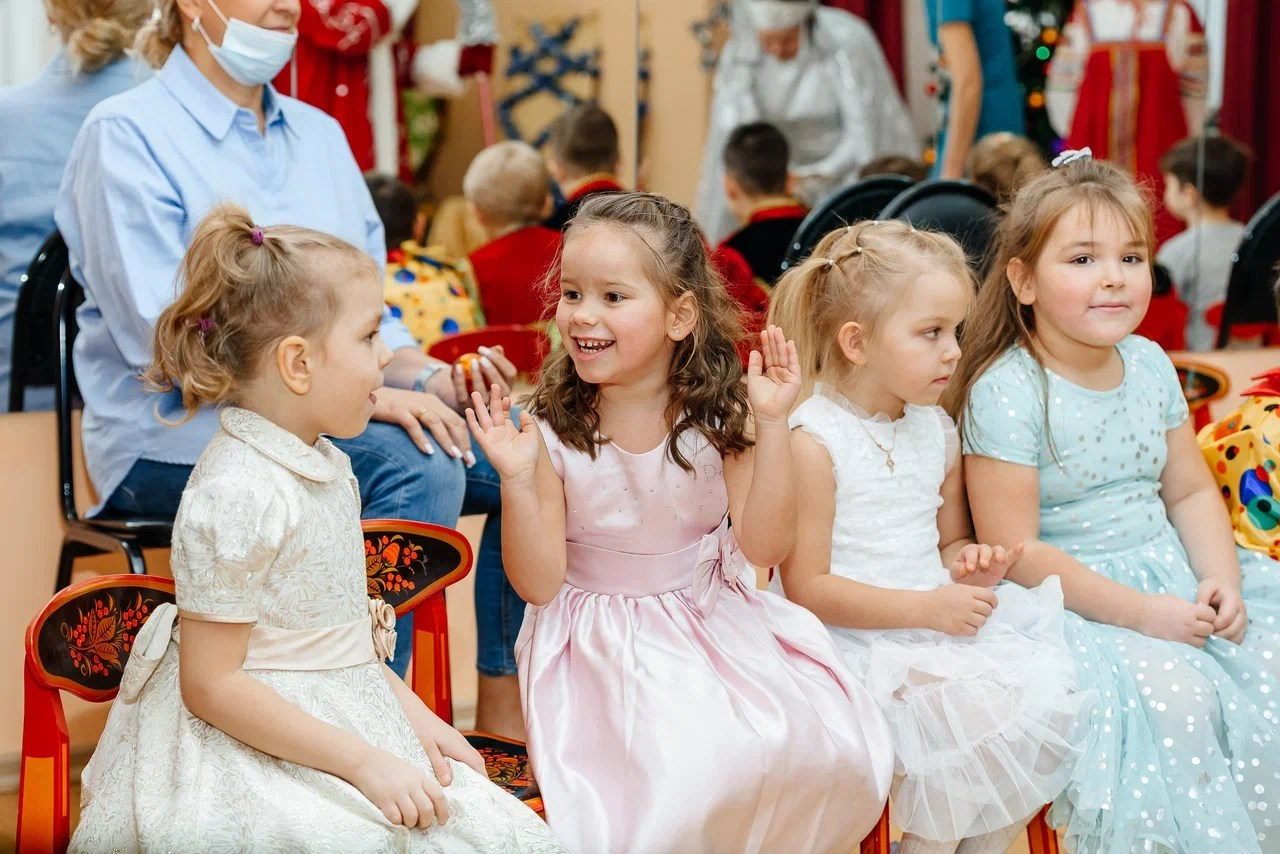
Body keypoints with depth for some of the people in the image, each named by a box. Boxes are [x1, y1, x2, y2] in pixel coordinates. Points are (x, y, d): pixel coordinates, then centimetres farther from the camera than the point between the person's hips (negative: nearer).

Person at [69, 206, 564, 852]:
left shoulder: (321, 464, 8)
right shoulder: (239, 496, -21)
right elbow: (211, 684, -21)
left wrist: (410, 712, 7)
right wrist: (362, 762, -21)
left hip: (339, 721, 9)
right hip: (250, 750, -8)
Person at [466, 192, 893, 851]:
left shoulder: (719, 413, -3)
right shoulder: (552, 430, -7)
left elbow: (763, 547, -11)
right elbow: (539, 584, -7)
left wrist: (771, 425, -18)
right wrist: (517, 480, -21)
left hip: (716, 625, 2)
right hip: (603, 645, -2)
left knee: (823, 746, -20)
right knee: (680, 781, -29)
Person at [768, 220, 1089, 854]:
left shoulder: (937, 431, 10)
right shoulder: (813, 443, -13)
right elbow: (807, 589, -15)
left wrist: (969, 564, -2)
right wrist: (927, 608, -20)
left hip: (938, 625, 7)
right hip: (856, 642, -7)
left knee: (1049, 695, -12)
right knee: (975, 712, -27)